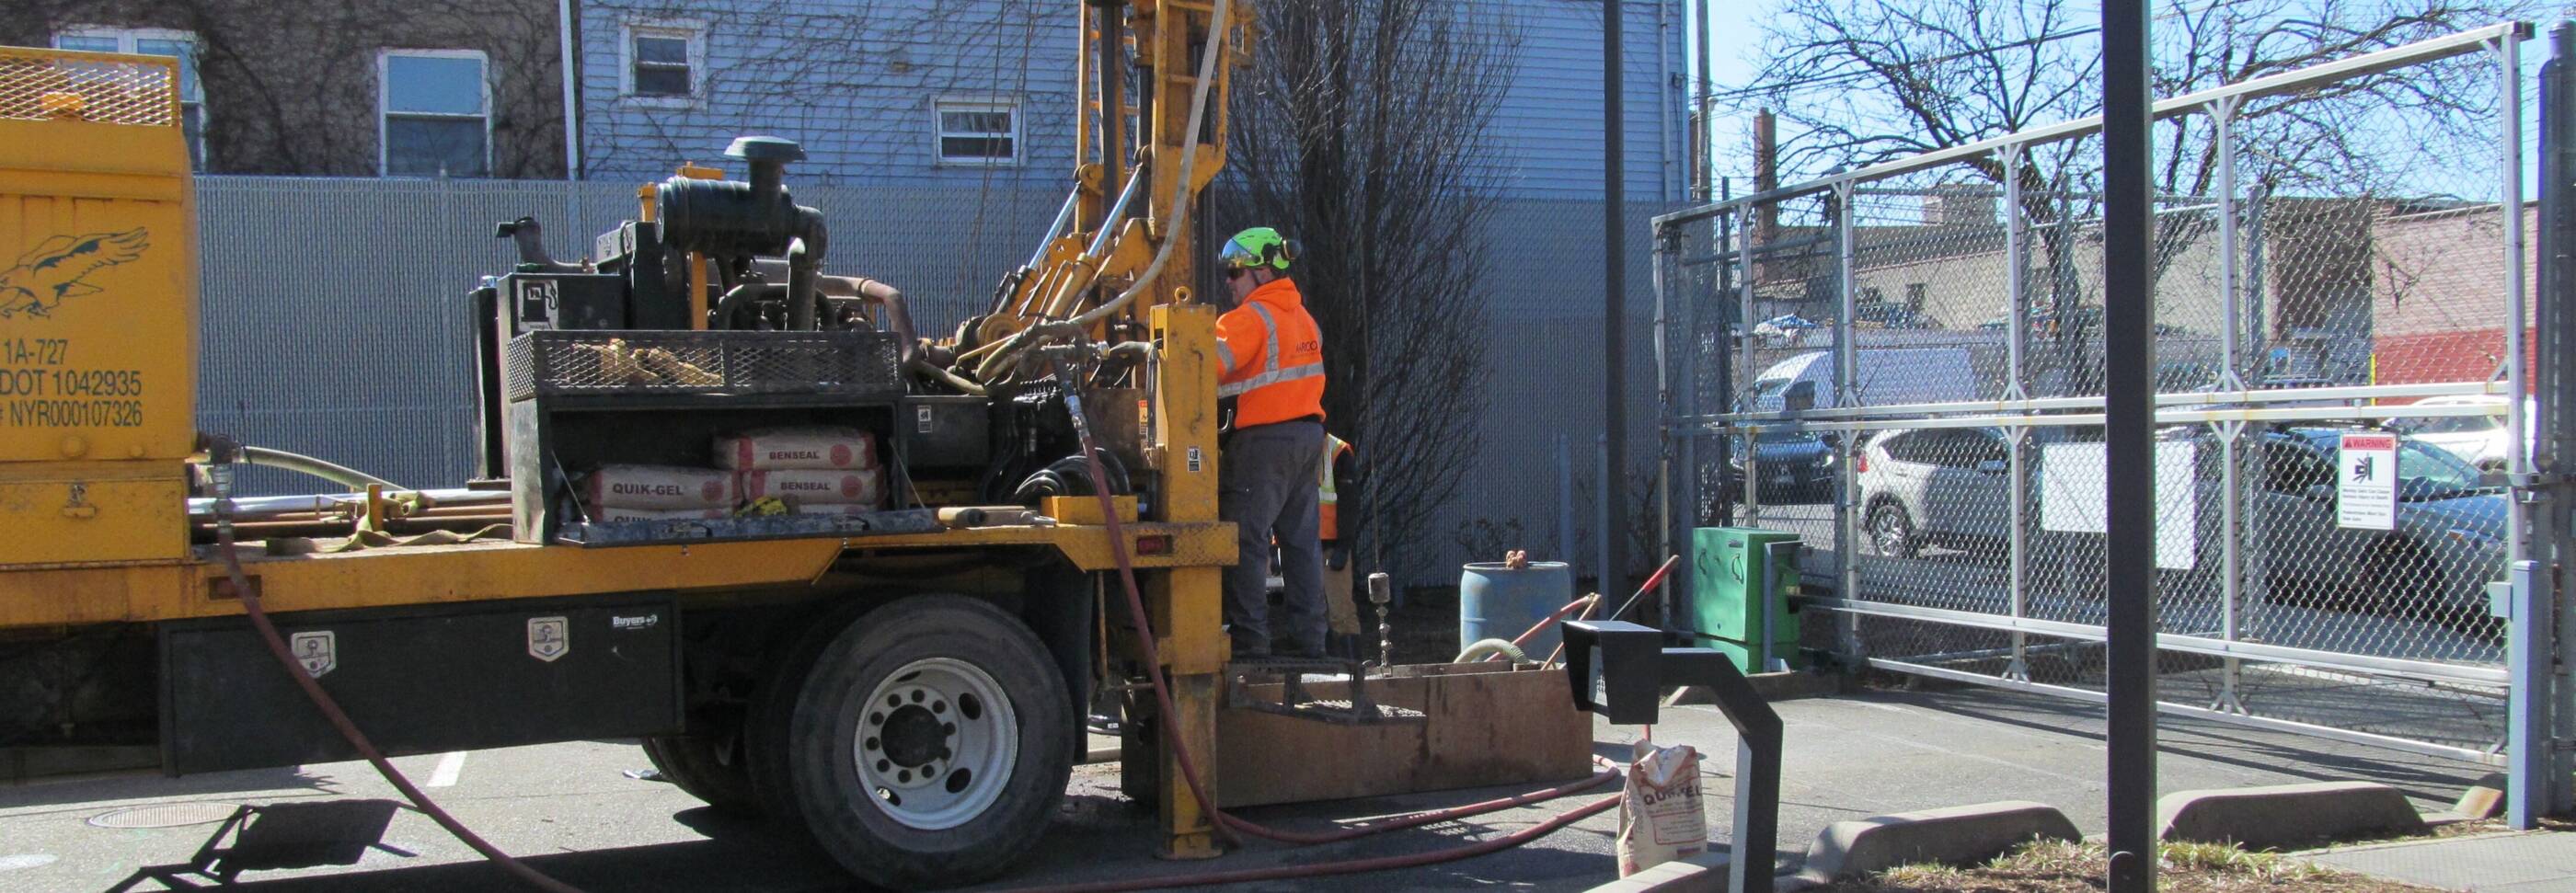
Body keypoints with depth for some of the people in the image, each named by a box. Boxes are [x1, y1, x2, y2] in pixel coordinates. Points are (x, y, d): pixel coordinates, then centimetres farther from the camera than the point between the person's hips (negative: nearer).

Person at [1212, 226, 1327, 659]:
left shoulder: (1250, 318, -12)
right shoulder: (1302, 316, 16)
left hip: (1263, 439, -9)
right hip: (1307, 434, 9)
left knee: (1246, 539, -5)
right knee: (1301, 539, 11)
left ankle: (1248, 637, -6)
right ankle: (1306, 636, 15)